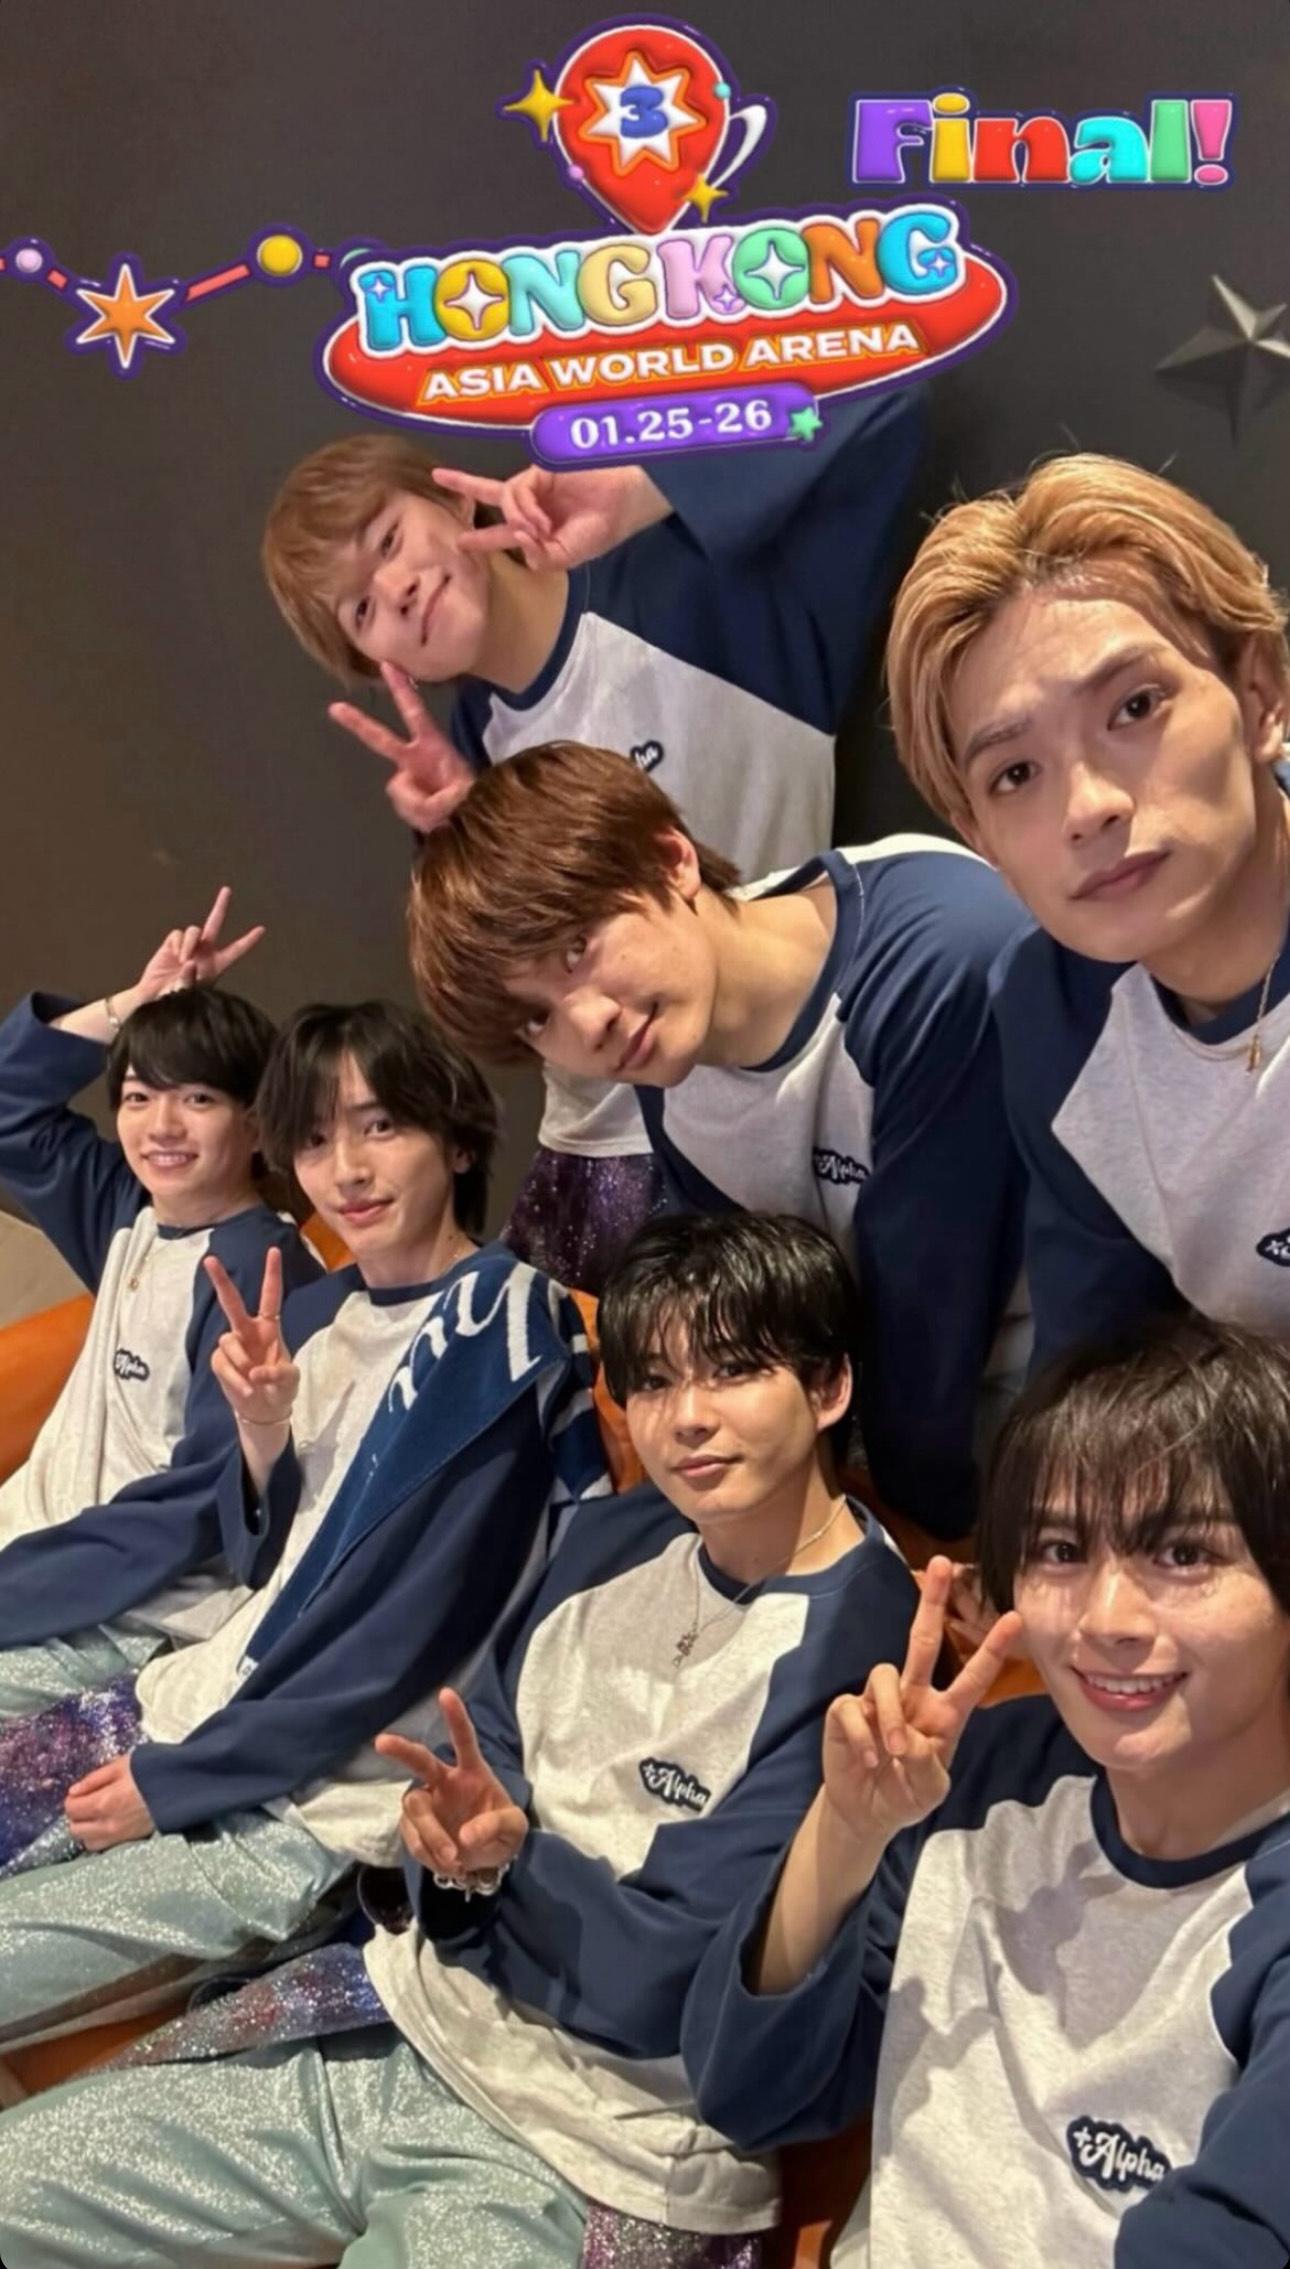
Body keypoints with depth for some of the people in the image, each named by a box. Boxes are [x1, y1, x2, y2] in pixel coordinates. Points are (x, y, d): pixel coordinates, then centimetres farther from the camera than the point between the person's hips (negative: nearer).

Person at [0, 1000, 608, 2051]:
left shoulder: (501, 1339, -15)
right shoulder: (316, 1312, 8)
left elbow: (413, 1632, -17)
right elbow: (258, 1560, 10)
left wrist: (175, 1783, -13)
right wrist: (262, 1429, -11)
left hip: (327, 1799, -7)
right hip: (207, 1696, 7)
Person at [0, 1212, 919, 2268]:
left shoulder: (852, 1647, -21)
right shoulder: (615, 1536, 3)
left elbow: (658, 1980, -22)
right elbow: (473, 1777, 6)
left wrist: (501, 1855, -7)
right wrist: (461, 1851, -15)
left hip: (592, 2167, -7)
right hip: (404, 2037, 7)